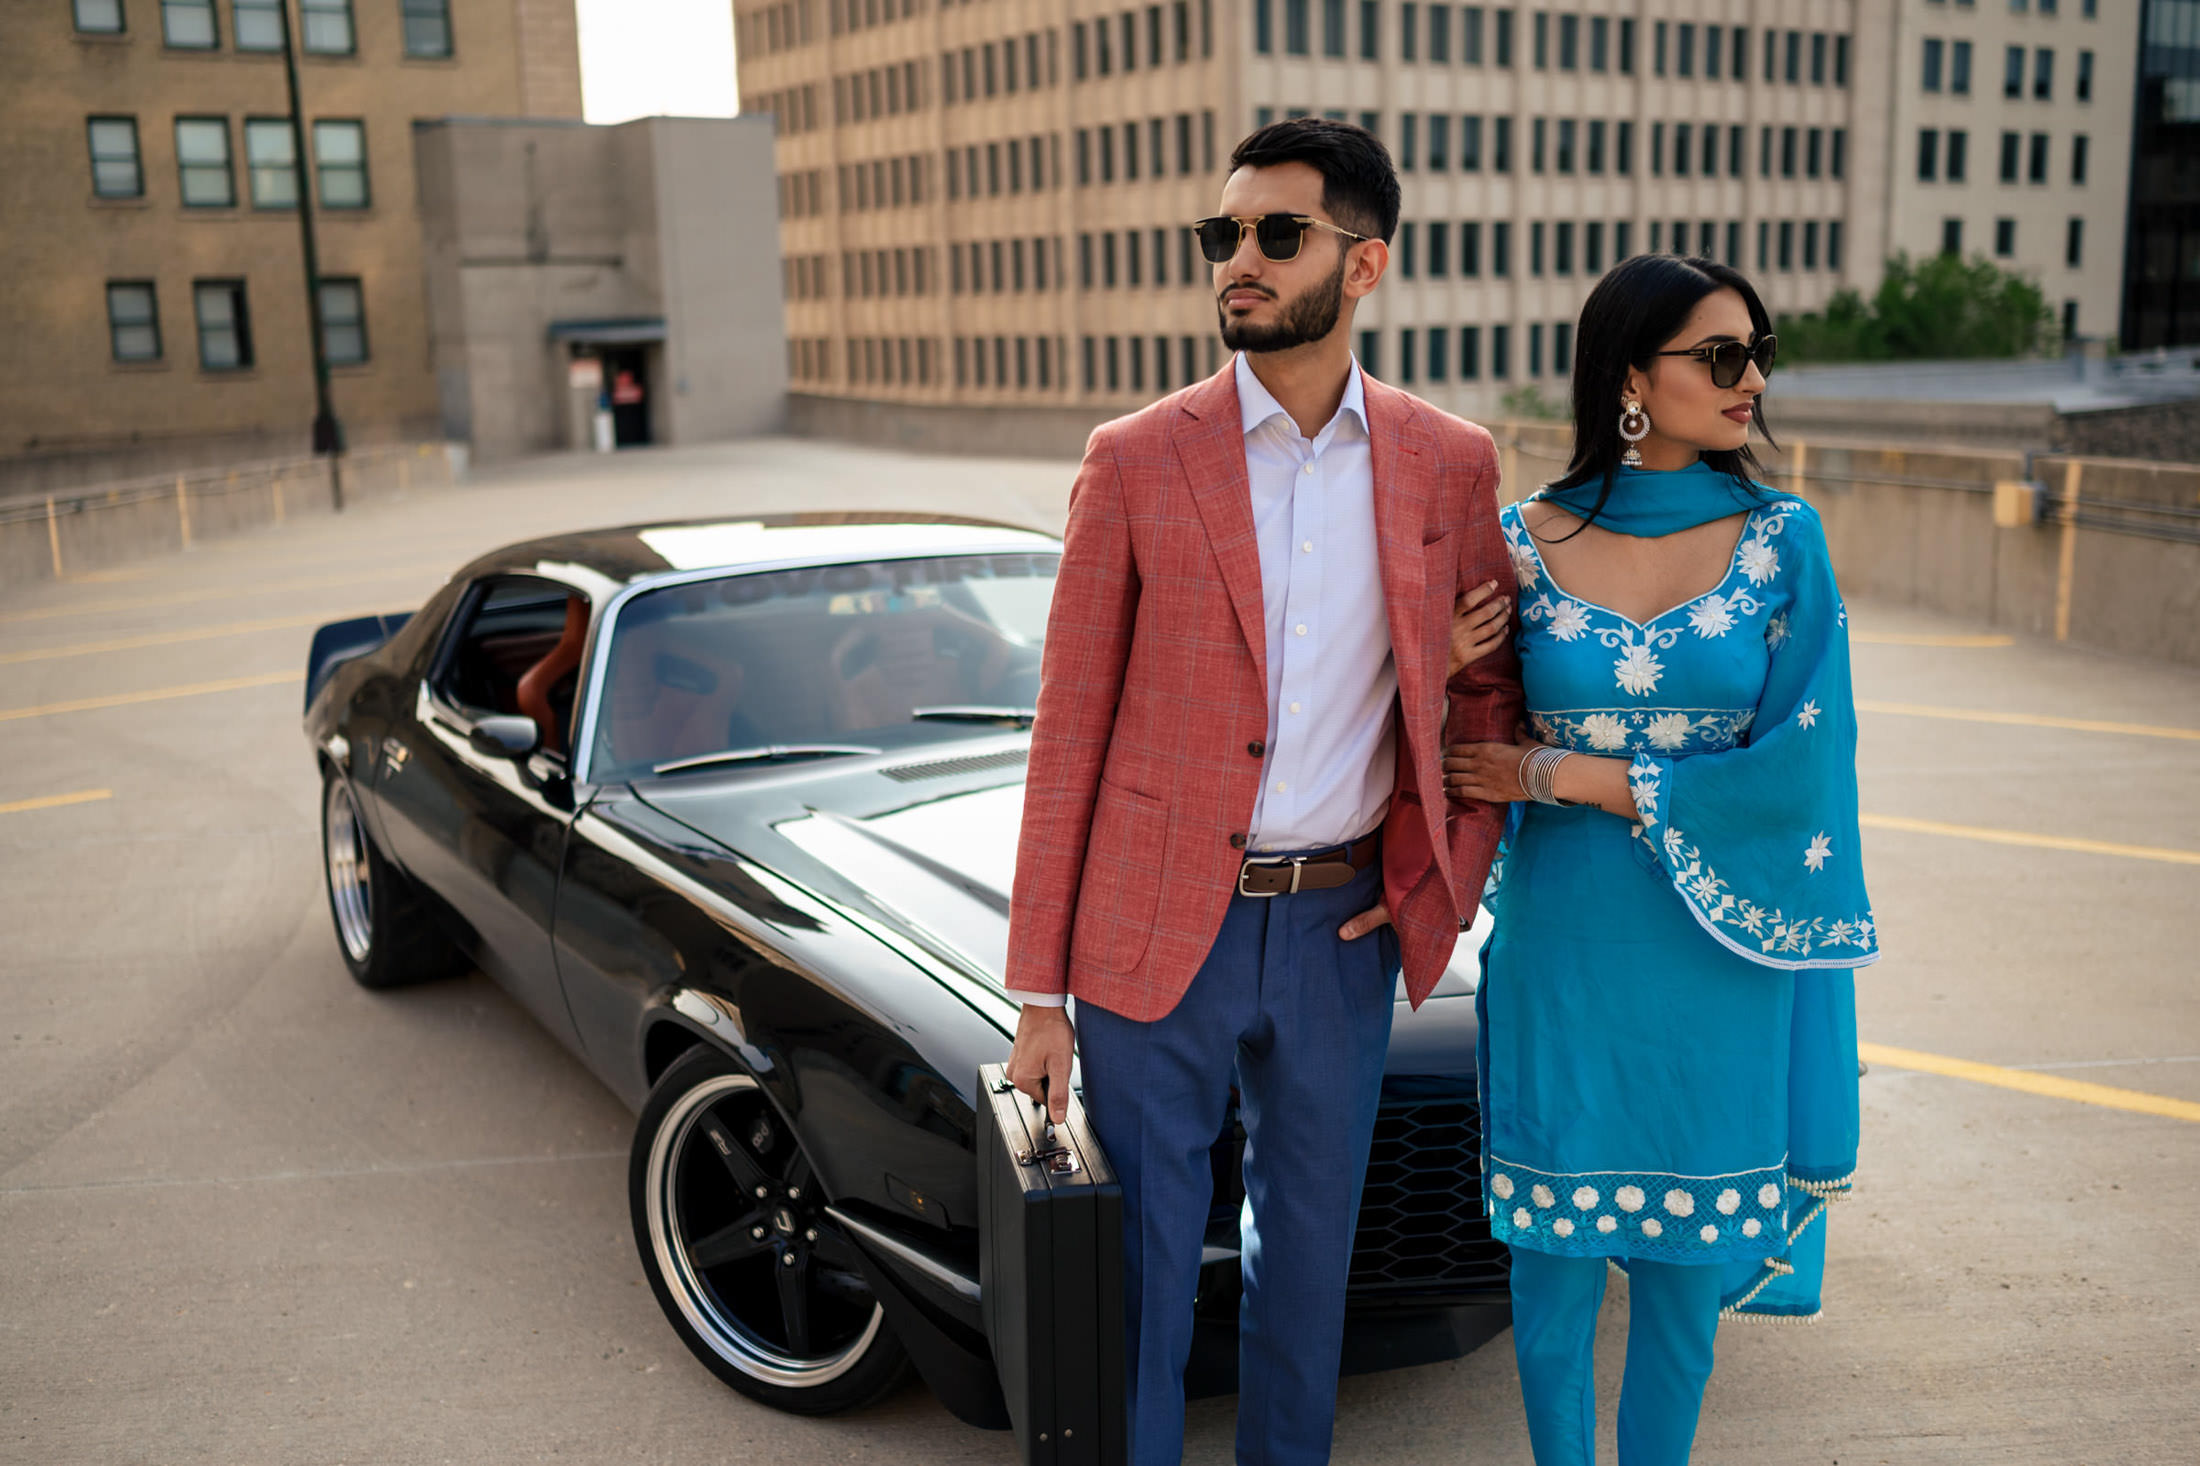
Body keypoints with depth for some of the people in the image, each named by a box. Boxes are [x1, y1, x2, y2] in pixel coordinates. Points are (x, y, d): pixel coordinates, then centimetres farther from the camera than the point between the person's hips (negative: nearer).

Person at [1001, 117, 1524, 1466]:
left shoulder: (1448, 464, 1)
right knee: (1140, 1265, 9)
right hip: (1160, 933, -2)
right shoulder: (1135, 461, -5)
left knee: (1310, 1254, 18)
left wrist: (1446, 878, -1)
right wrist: (1041, 997, -4)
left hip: (1341, 933, 2)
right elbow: (1069, 736, -4)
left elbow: (1493, 684, 12)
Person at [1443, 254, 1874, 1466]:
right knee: (1555, 1251, 10)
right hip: (1562, 949, 0)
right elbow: (1470, 738, 7)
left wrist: (1569, 778, -12)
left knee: (1687, 1256, 13)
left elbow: (1798, 765, -10)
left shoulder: (1783, 538, -3)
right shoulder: (1523, 541, -2)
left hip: (1719, 950, 0)